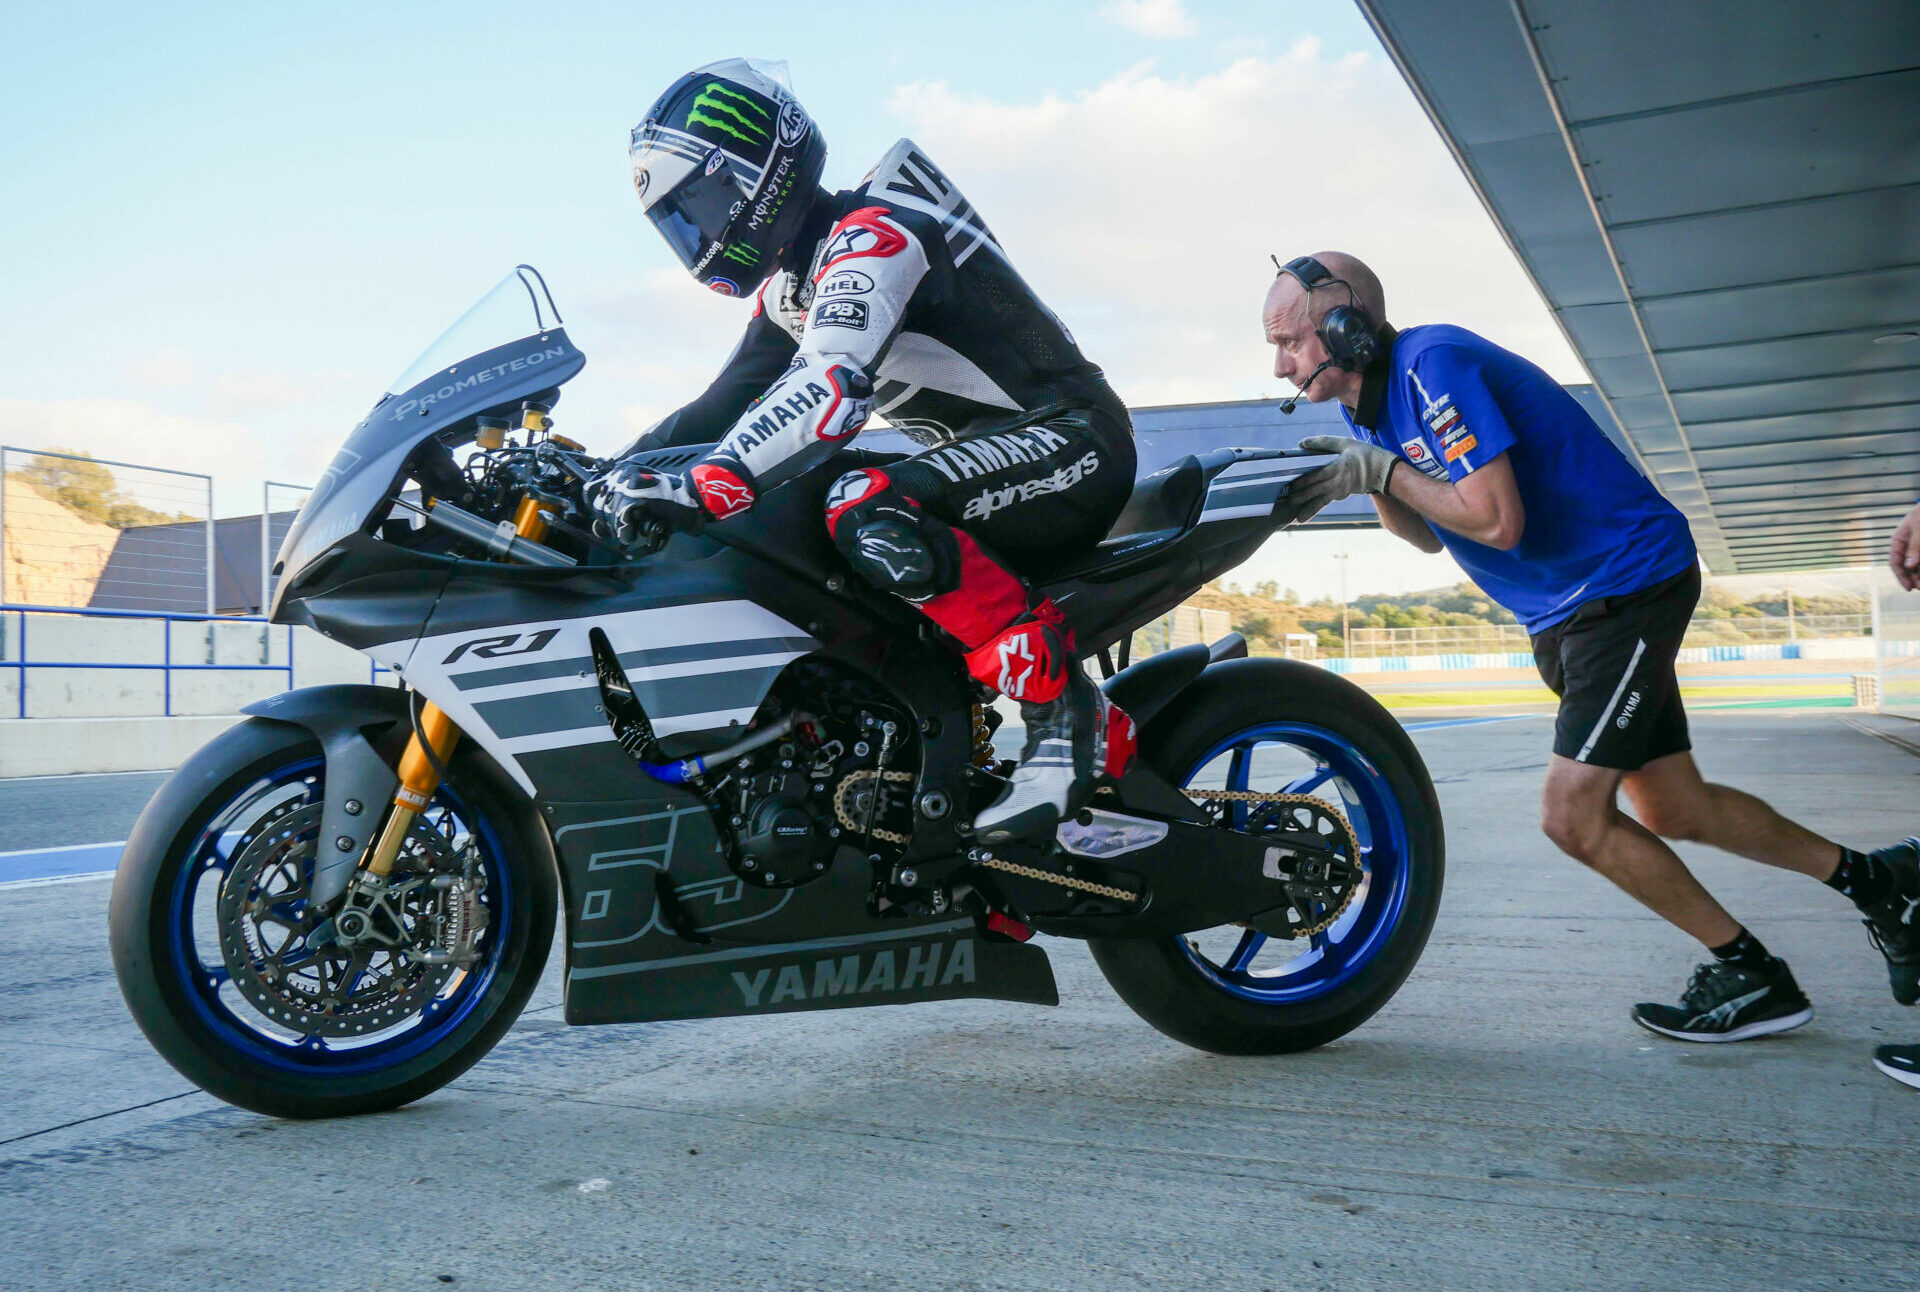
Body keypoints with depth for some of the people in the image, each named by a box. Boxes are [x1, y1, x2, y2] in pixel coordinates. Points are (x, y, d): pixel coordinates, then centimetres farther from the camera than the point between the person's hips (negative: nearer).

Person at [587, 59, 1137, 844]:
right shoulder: (788, 281, 15)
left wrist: (703, 489, -42)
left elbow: (834, 388, -34)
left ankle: (1068, 710, -25)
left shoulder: (874, 233, -17)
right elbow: (726, 403, 17)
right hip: (990, 455, 10)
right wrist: (620, 472, 5)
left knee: (869, 513, -35)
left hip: (1072, 438, -10)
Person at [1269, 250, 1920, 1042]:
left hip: (1628, 584, -10)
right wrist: (1365, 479, -7)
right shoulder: (1373, 401, 6)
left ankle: (1751, 977, 6)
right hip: (1564, 615, 10)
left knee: (1573, 815, -12)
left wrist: (1382, 471, -22)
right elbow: (1429, 537, 9)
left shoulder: (1434, 363, -23)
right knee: (1675, 810, 15)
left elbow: (1497, 520, -28)